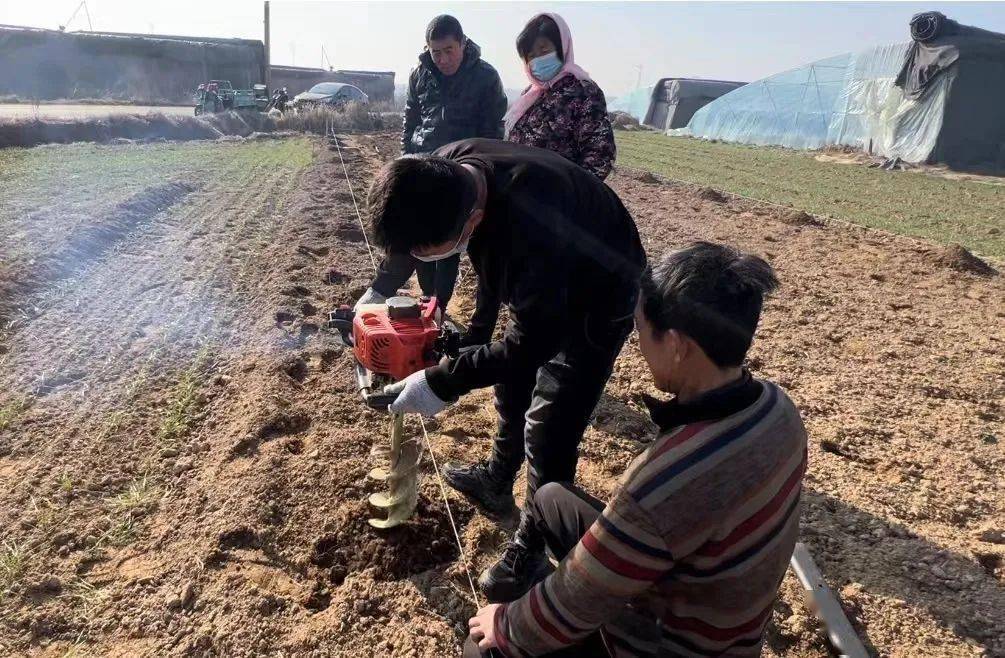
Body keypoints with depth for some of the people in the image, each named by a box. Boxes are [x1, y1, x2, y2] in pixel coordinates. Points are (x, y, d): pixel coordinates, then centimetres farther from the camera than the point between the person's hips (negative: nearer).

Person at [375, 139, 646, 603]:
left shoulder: (532, 225, -46)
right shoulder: (444, 172, -22)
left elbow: (530, 346, -36)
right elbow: (405, 236, 1)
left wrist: (441, 383, -32)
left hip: (598, 300, -8)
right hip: (540, 289, 8)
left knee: (548, 431, -7)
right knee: (511, 385, 22)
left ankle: (531, 552, 14)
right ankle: (497, 482, 47)